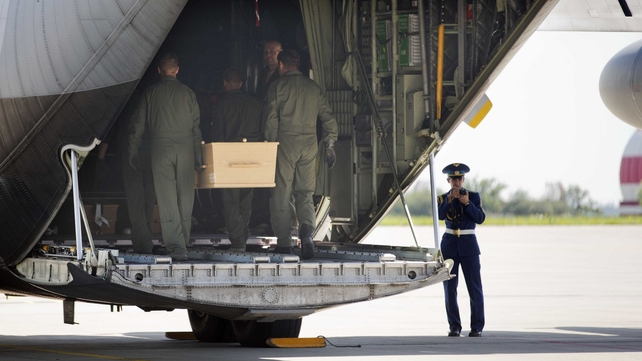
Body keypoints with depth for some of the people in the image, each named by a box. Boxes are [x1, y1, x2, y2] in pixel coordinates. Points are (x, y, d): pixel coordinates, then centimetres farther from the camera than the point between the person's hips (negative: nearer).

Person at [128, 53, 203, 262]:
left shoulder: (151, 93, 4)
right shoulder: (187, 93, 6)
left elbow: (138, 125, 6)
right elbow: (196, 126, 7)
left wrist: (133, 153, 15)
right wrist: (198, 157, 13)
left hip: (160, 148, -1)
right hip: (185, 149, 1)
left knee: (167, 200, -5)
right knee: (185, 200, 9)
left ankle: (175, 247, -14)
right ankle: (182, 243, 15)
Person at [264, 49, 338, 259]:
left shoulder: (277, 86, 0)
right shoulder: (313, 87, 13)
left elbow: (272, 120, -6)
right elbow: (328, 118, 11)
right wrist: (329, 146, 15)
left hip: (285, 142, -3)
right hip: (309, 144, 4)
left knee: (281, 195, 4)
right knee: (305, 194, 6)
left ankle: (284, 242, 3)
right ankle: (306, 231, -20)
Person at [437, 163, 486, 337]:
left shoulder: (474, 197, 4)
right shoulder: (443, 198, 6)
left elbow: (480, 218, -6)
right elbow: (440, 215, -12)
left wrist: (467, 203, -17)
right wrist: (450, 199, -22)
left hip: (468, 246, -1)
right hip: (449, 246, 1)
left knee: (475, 287, -5)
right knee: (450, 288, 1)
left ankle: (477, 327, -1)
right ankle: (454, 326, 8)